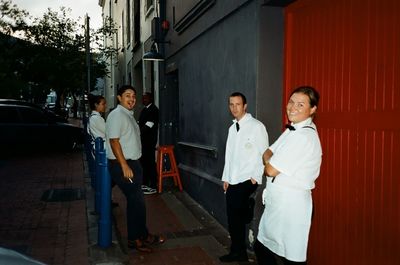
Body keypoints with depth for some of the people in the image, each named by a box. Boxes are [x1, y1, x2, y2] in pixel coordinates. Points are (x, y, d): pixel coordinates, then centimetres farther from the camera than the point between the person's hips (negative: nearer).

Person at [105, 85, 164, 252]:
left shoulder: (128, 115, 15)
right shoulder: (117, 115, -14)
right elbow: (113, 141, -21)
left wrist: (133, 165, 18)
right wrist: (124, 166, -24)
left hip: (132, 163, 9)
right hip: (122, 165, -9)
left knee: (135, 201, 14)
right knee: (137, 202, -4)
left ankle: (142, 235, 24)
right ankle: (135, 238, 10)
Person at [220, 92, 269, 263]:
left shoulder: (256, 126, -7)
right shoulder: (232, 128, 14)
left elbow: (264, 154, -8)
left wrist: (256, 177, -11)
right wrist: (226, 178, 13)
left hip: (247, 181, -6)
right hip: (232, 181, 7)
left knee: (235, 217, -7)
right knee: (234, 218, 10)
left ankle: (238, 253, 12)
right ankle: (239, 252, 24)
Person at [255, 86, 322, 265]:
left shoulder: (304, 136, -21)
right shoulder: (293, 129, 10)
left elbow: (271, 170, -21)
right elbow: (267, 154, 12)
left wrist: (269, 165, 1)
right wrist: (271, 163, -10)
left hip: (290, 204, -9)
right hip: (276, 202, 9)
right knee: (261, 249, 20)